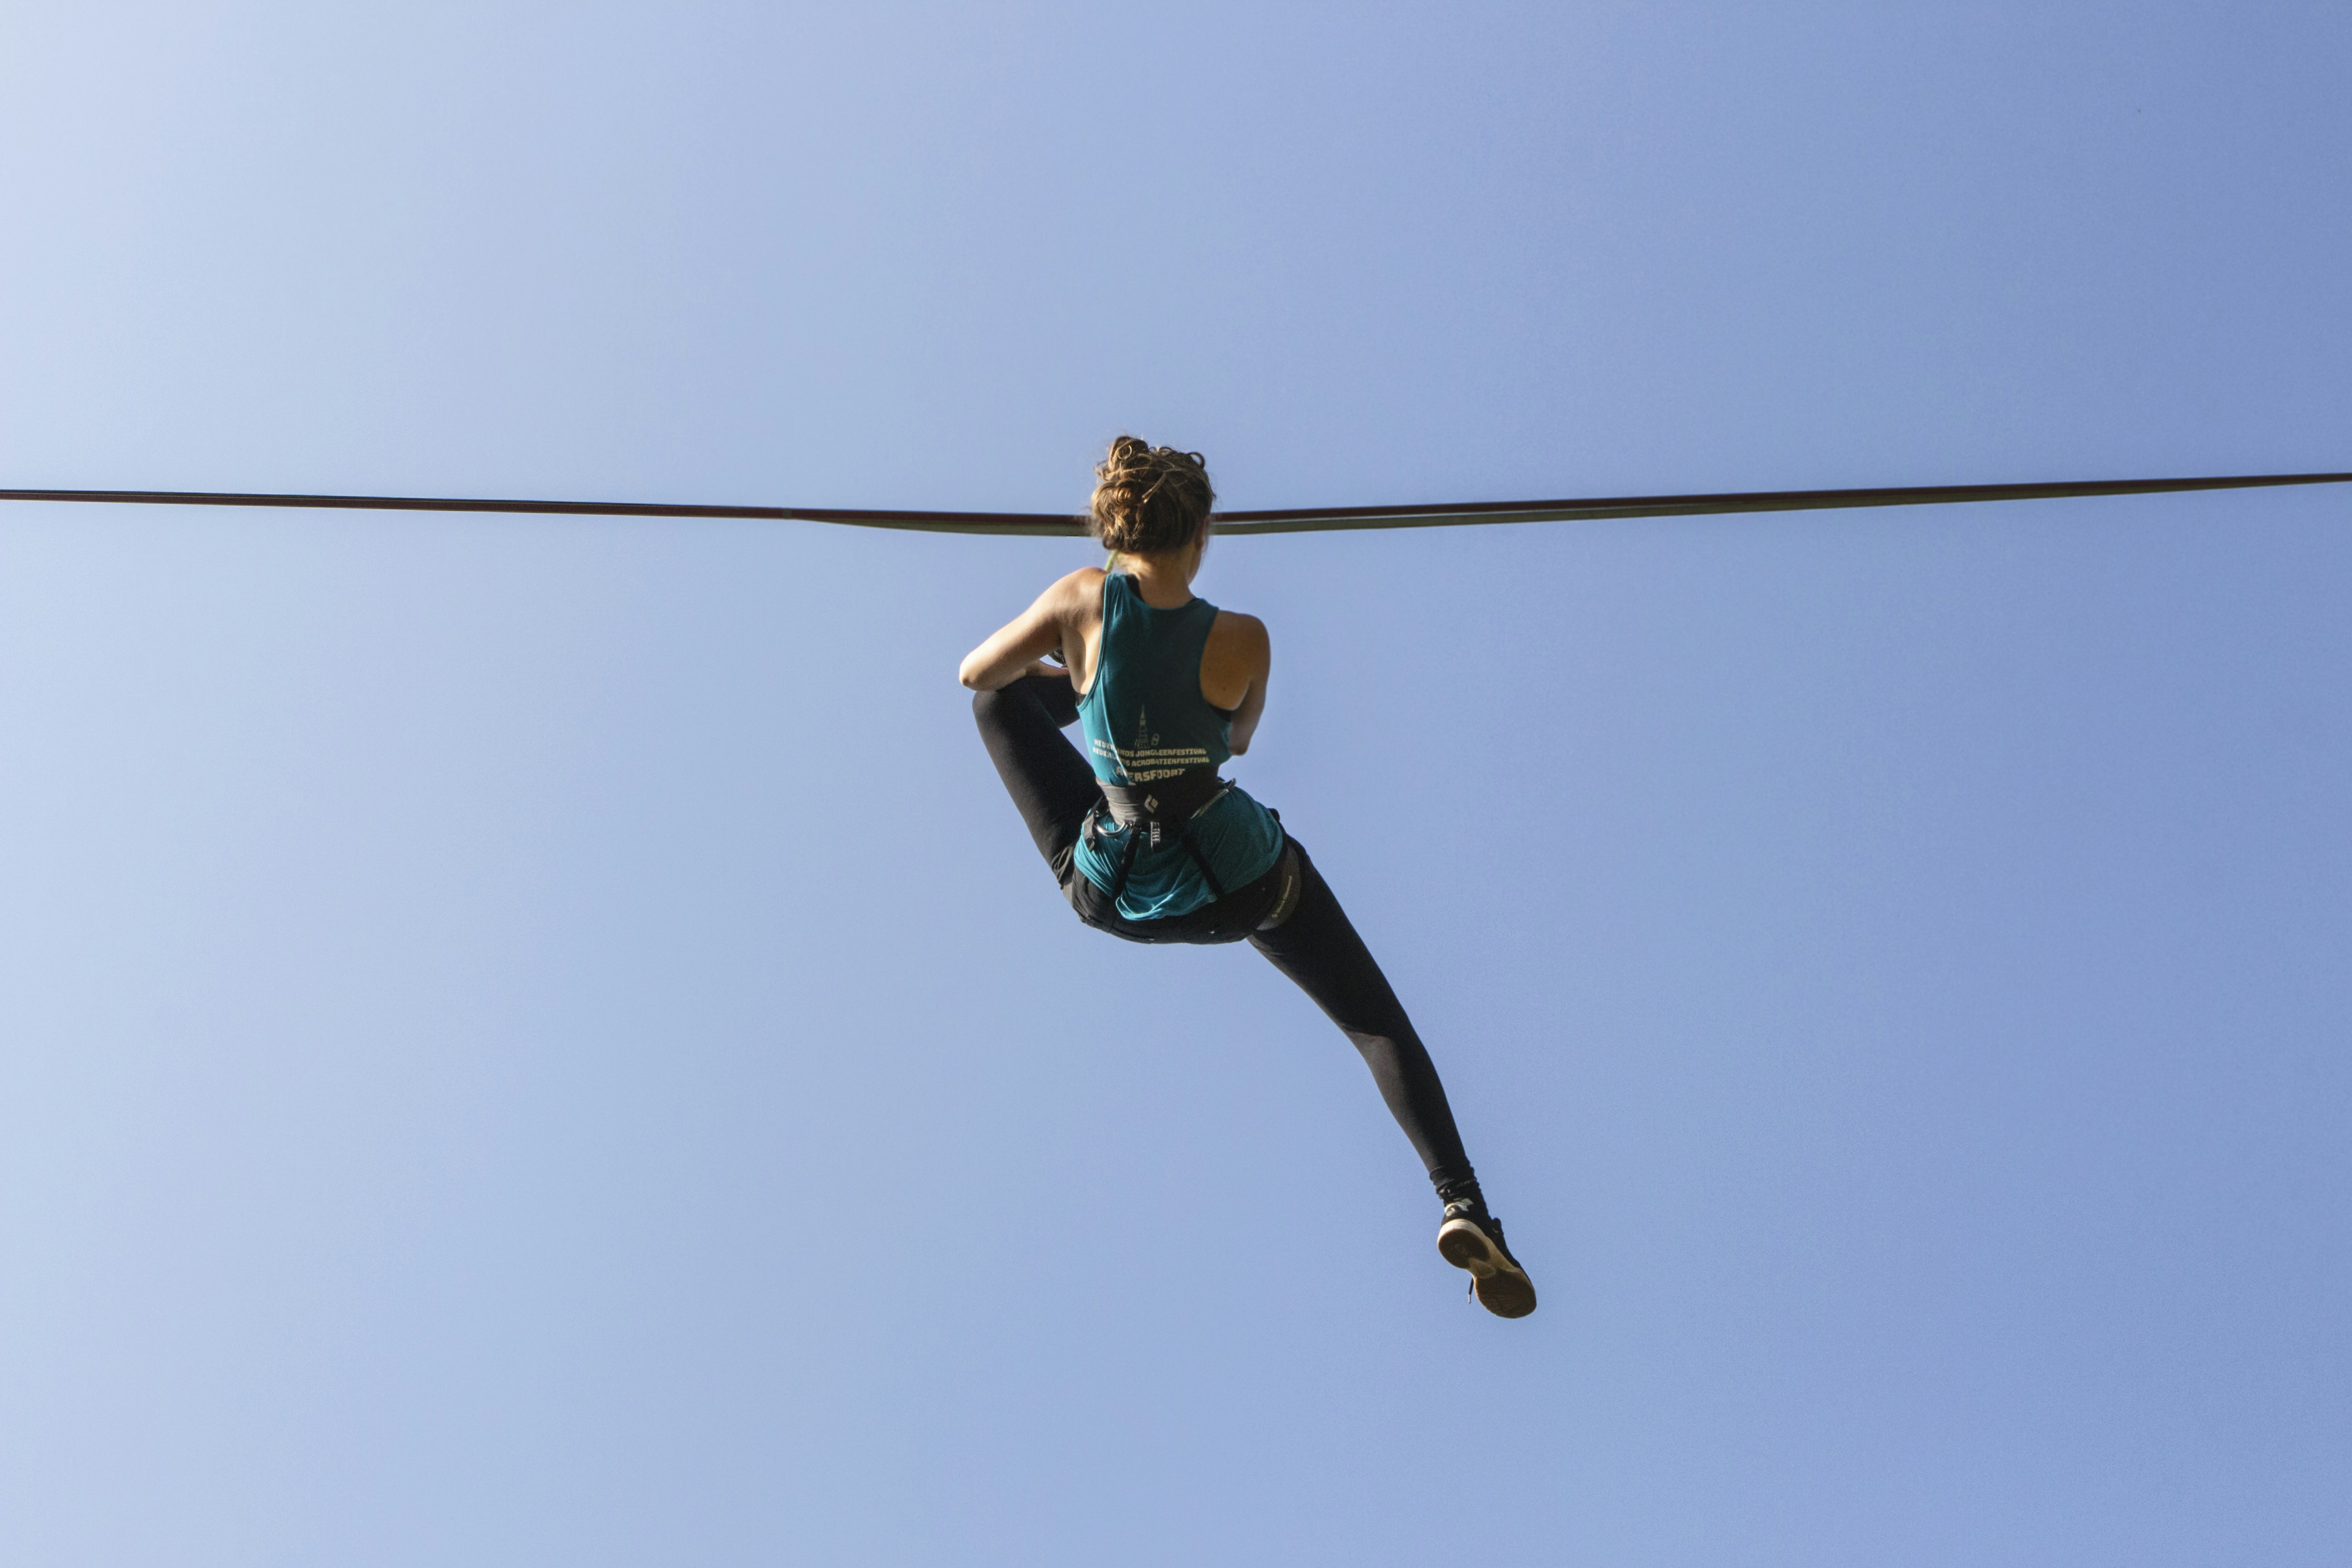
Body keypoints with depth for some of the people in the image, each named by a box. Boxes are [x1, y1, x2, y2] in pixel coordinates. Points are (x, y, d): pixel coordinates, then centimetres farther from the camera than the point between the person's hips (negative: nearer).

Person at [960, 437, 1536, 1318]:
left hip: (1109, 894, 1)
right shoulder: (1243, 640, -15)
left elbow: (974, 672, 2)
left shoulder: (1085, 598, -15)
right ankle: (1462, 1204, -5)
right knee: (1378, 1021, 12)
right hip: (1242, 886, -1)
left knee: (1002, 697, 17)